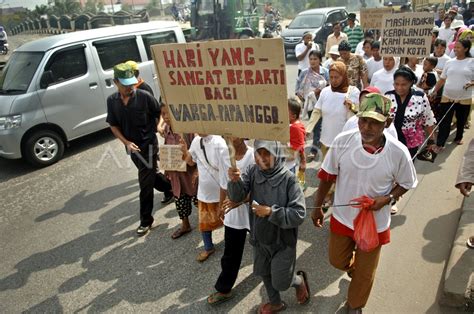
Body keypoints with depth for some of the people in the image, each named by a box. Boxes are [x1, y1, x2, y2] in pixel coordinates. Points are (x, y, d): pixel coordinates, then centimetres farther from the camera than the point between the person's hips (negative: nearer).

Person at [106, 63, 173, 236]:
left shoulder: (144, 97, -16)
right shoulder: (112, 101, -4)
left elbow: (160, 113, -3)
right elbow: (113, 125, 2)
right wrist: (126, 142, -10)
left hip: (148, 144, -5)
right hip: (132, 147, 5)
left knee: (145, 183, -2)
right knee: (151, 174, 22)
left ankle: (146, 220, 11)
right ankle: (170, 189, 51)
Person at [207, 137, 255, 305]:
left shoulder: (254, 156, -21)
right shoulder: (223, 156, -7)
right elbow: (224, 186, 4)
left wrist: (240, 200, -29)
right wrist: (221, 207, 12)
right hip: (233, 213, 3)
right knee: (230, 253, 13)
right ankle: (224, 290, 29)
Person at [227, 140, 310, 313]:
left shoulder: (288, 179, -24)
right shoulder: (253, 172, -11)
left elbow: (299, 215, -24)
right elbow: (237, 197, -20)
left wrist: (271, 212, -31)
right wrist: (235, 181, -40)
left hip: (283, 240, -5)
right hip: (260, 238, 5)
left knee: (280, 283, 7)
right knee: (264, 274, 24)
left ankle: (299, 280, 41)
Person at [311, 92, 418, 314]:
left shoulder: (398, 152, -23)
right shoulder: (342, 141, -21)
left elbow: (406, 184, -4)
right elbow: (327, 176, -6)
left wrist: (387, 199, -23)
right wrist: (318, 207, 1)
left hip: (374, 223, -1)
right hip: (342, 217, 1)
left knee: (364, 273, 19)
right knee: (337, 261, 23)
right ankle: (353, 264, 60)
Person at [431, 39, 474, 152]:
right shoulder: (449, 62, 5)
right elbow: (442, 79, 10)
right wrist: (435, 91, 7)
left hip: (464, 99, -1)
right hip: (447, 97, 1)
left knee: (461, 120, 16)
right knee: (444, 121, -1)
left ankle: (458, 138, 39)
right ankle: (439, 144, 2)